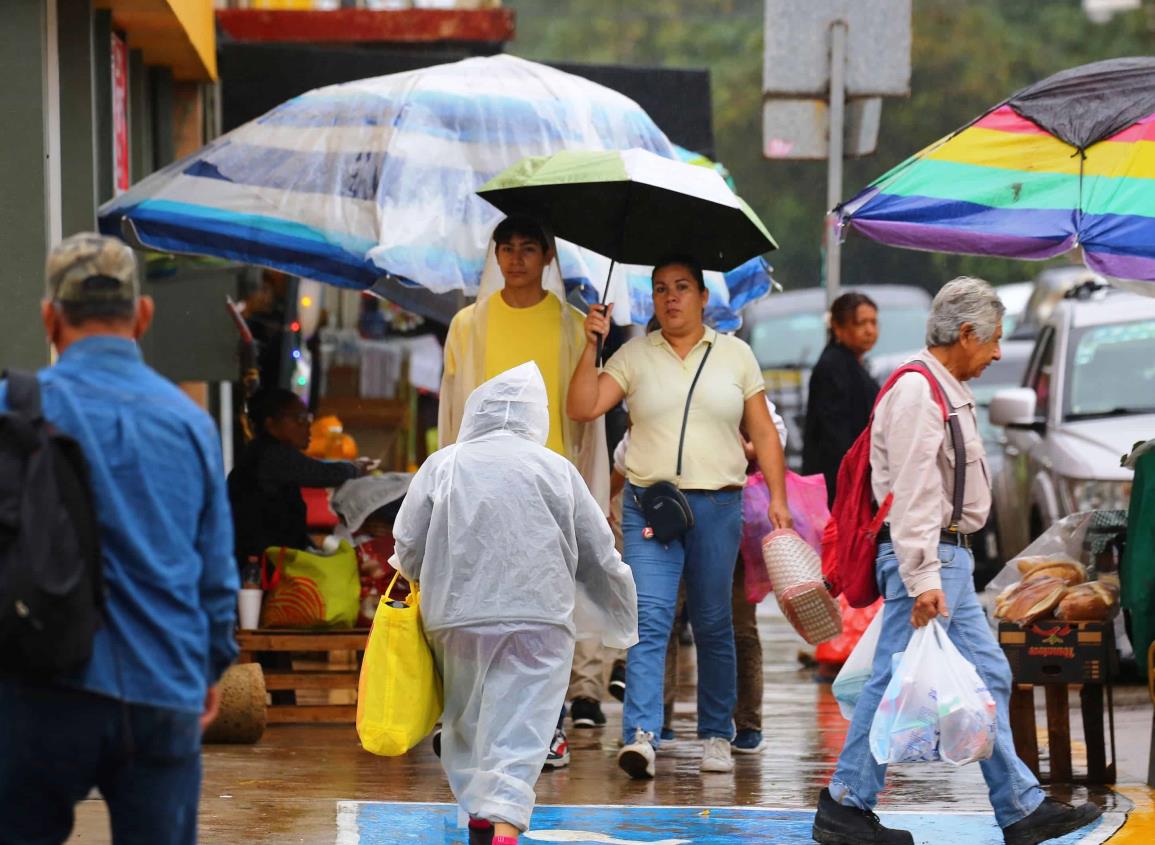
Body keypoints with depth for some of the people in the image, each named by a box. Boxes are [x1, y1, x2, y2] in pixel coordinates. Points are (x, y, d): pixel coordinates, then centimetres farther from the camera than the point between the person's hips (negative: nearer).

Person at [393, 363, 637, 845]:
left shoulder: (442, 465, 4)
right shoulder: (556, 469, 5)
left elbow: (407, 547, 3)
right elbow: (600, 558, 9)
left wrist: (432, 583, 25)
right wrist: (621, 625, 24)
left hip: (455, 619, 1)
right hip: (540, 620, -1)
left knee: (465, 722, 18)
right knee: (520, 731, -6)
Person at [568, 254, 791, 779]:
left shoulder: (735, 355, 10)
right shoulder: (634, 356, 7)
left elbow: (762, 434, 10)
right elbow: (582, 407, -2)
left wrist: (777, 498, 2)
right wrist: (591, 346, -10)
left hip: (717, 504, 1)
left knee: (713, 624, 7)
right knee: (649, 619, -13)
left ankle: (716, 736, 17)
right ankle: (641, 736, -22)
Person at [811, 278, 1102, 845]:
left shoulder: (949, 392, 17)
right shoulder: (916, 392, -16)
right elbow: (912, 494, -23)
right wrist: (923, 578, -27)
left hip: (949, 559, 11)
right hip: (925, 560, -11)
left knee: (988, 676, 9)